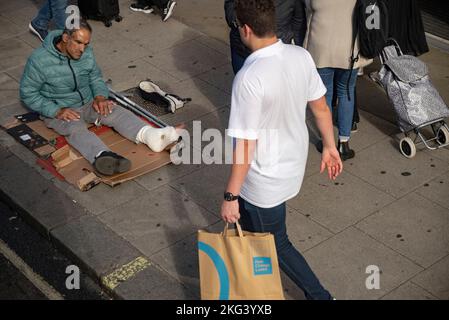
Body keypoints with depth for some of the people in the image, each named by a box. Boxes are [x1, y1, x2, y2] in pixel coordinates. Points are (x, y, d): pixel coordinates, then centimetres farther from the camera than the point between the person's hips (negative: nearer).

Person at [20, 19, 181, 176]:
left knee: (117, 112, -22)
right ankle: (102, 157, -68)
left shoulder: (86, 53, -1)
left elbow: (96, 79, 13)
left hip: (88, 103, 5)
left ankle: (150, 135, -49)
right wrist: (57, 111, -23)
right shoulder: (39, 60, -17)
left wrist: (100, 96, -10)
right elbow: (28, 94, -12)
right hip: (56, 110, -5)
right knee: (75, 129, -37)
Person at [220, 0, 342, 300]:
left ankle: (321, 296, 23)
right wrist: (330, 146, 18)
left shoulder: (249, 79, -31)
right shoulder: (301, 56, -11)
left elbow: (245, 147, -26)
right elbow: (321, 107, 2)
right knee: (250, 220, 30)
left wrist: (230, 196, -15)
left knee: (276, 244, 15)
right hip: (294, 163, 8)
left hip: (265, 180, -8)